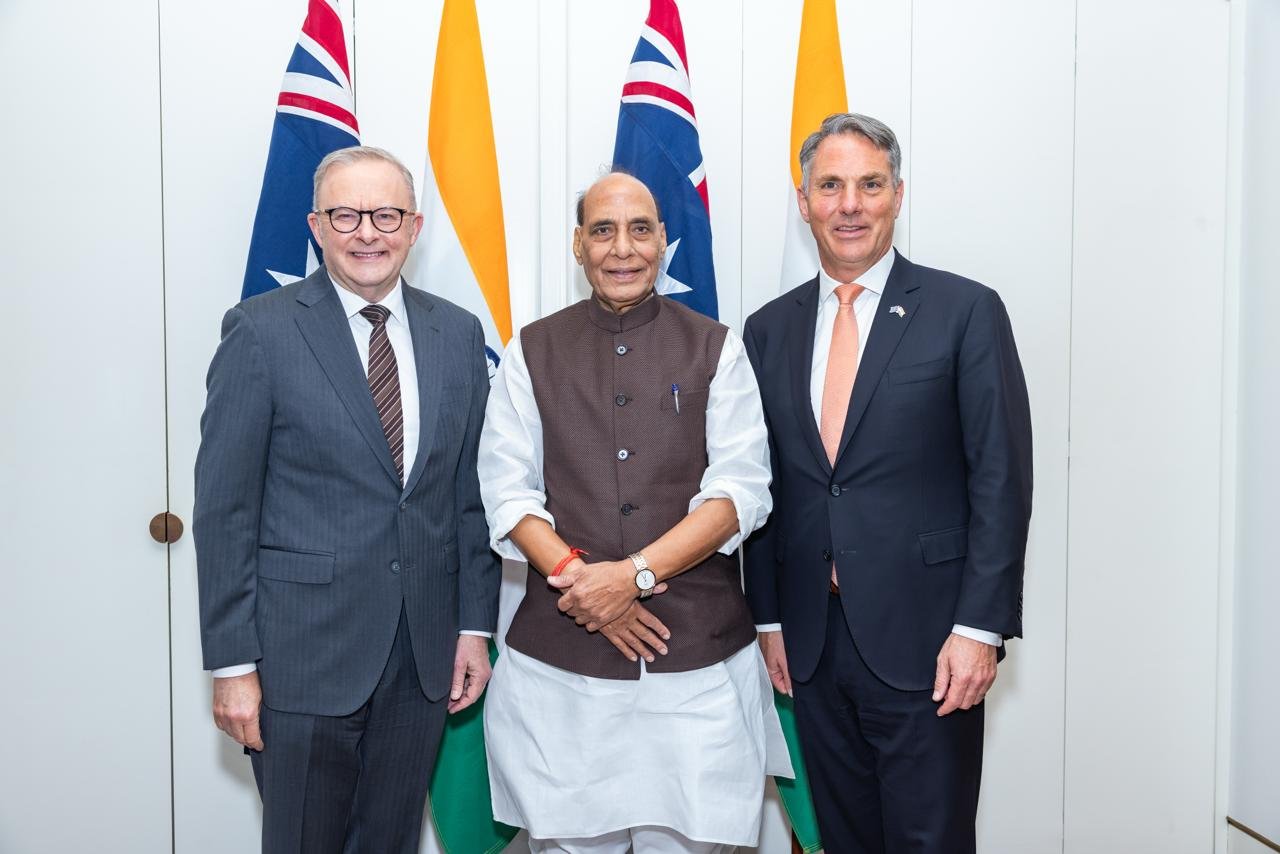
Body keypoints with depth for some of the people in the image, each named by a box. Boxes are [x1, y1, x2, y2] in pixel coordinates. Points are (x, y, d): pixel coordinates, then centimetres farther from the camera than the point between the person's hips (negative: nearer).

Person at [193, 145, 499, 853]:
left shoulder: (458, 334, 5)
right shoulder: (262, 330, -7)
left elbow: (470, 491, 8)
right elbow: (223, 508, -7)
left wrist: (475, 625, 5)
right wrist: (233, 664, -9)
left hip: (425, 653, 4)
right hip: (304, 653, -3)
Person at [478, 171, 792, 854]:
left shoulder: (715, 349, 5)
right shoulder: (532, 352, 8)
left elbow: (740, 489, -4)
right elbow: (507, 490, 2)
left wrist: (635, 573, -15)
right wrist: (576, 576, -13)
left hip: (699, 651, 0)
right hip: (559, 654, 1)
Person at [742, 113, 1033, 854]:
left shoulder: (966, 312, -5)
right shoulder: (769, 329, 7)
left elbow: (1001, 480, -7)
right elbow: (763, 487, 9)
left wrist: (980, 627, -12)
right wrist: (768, 619, 8)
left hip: (922, 636, -4)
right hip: (810, 641, 4)